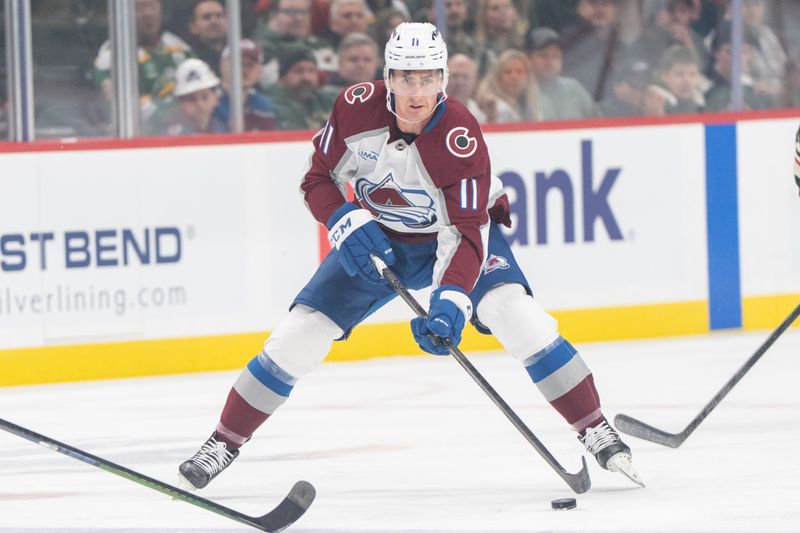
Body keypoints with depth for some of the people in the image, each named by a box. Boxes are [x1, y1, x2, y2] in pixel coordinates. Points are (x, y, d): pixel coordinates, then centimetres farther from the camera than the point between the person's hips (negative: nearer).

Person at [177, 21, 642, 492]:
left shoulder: (461, 137, -32)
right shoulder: (357, 109, -23)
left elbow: (467, 233, -34)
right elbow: (318, 178, -9)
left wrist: (451, 303, -48)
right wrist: (347, 224, -27)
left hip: (453, 232, -3)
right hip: (376, 237, 3)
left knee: (515, 312, -27)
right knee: (301, 332, -6)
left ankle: (595, 430, -18)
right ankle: (225, 443, 9)